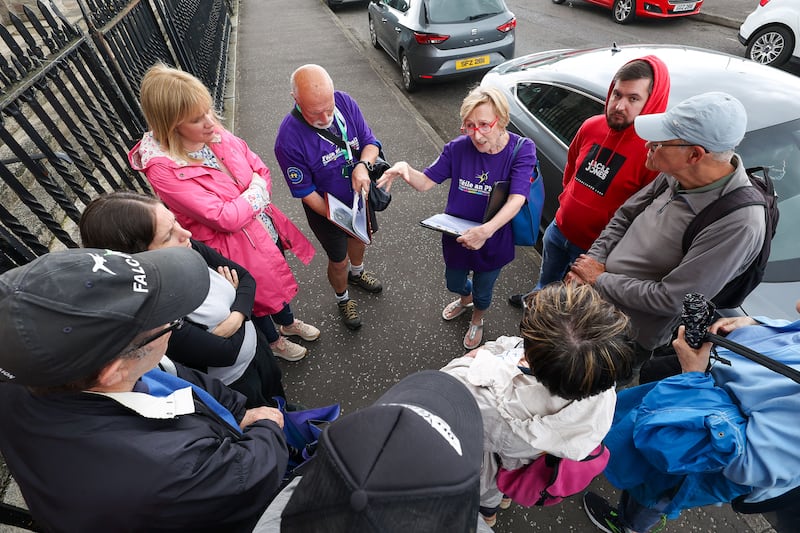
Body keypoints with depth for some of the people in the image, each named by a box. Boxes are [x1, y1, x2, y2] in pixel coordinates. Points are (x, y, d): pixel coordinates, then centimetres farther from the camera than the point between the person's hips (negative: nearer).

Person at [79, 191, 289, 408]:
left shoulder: (189, 248, -20)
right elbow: (227, 352, -29)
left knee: (276, 394, 35)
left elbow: (246, 276, -8)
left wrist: (235, 318, -27)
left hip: (255, 344, 6)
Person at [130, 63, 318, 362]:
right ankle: (273, 341, 50)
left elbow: (261, 170, -1)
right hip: (234, 245, -6)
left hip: (266, 226, 6)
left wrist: (243, 205, -15)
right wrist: (255, 193, -17)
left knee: (277, 278, 27)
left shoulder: (216, 133, -8)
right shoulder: (162, 168, -27)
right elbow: (223, 217, -30)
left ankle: (288, 322, 57)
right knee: (258, 292, 19)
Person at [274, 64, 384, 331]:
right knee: (339, 259, 14)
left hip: (359, 194, 5)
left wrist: (362, 166, -30)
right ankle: (342, 299, 47)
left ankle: (357, 272, 64)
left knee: (359, 237, 30)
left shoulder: (345, 102, -19)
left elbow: (370, 141, -10)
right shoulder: (289, 139, -33)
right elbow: (305, 191, -23)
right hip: (325, 208, -5)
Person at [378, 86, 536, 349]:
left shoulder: (522, 150, -22)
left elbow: (516, 200, -32)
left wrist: (486, 231, -48)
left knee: (483, 291, 24)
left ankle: (477, 320, 61)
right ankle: (465, 299, 68)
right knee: (454, 283, 28)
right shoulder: (459, 148, -16)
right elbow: (424, 182, -12)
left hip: (493, 241, -2)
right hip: (456, 237, 2)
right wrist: (405, 169, -35)